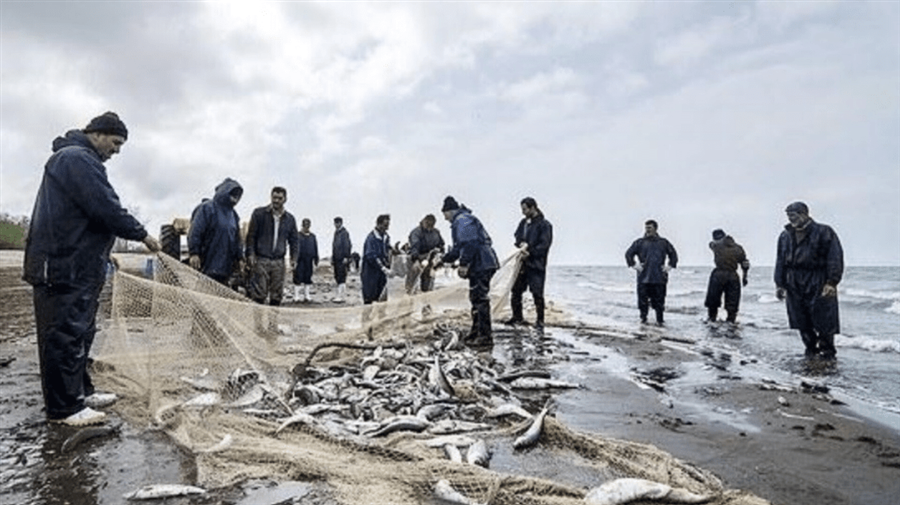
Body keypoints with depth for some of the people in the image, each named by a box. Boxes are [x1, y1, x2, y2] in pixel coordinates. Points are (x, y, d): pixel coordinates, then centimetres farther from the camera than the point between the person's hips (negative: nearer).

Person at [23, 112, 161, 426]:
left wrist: (103, 255, 20)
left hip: (77, 266, 11)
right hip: (66, 267, -11)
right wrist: (142, 235, -11)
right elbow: (106, 208, -21)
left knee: (78, 331, 16)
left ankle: (80, 391, 26)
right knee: (65, 334, -5)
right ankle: (64, 408, 2)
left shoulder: (77, 159, 21)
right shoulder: (76, 158, -13)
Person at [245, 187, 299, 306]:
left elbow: (294, 240, 17)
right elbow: (251, 235, 2)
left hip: (279, 261, 3)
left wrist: (294, 258, 6)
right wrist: (250, 254, -9)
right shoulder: (259, 213, 3)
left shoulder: (290, 219, 12)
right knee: (259, 293, -8)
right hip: (260, 260, -3)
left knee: (277, 295, 3)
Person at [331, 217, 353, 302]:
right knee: (337, 277, 12)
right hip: (336, 259, 9)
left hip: (342, 260, -9)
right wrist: (333, 259, 21)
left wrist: (346, 257, -20)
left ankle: (340, 296, -10)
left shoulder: (344, 233, -10)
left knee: (341, 278, -9)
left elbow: (347, 245, -15)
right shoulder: (336, 233, 17)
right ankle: (338, 295, 18)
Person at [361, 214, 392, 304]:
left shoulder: (386, 237, 10)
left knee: (383, 297, 7)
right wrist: (383, 268, -24)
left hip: (381, 273, 7)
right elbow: (371, 256, -21)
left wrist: (388, 267, 5)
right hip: (370, 272, -7)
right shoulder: (371, 237, -15)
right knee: (369, 298, -2)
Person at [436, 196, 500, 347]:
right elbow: (458, 247, 32)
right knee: (476, 298, 17)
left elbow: (469, 244, -22)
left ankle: (485, 336, -6)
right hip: (479, 266, 11)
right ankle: (476, 332, 27)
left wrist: (464, 264, -23)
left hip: (482, 265, -11)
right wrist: (443, 260, 34)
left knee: (480, 299, -9)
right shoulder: (459, 221, 25)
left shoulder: (463, 220, -10)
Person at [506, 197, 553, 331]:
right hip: (523, 263, 7)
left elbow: (544, 245, -13)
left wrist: (529, 252, -17)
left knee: (537, 294, -4)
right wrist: (522, 244, -11)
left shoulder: (544, 225, -8)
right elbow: (517, 236, 10)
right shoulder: (524, 222, 13)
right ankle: (517, 317, 27)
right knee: (516, 290, 11)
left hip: (536, 265, -7)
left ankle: (539, 321, 7)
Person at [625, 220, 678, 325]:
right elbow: (628, 254, 8)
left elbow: (673, 255, 19)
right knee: (643, 300, 0)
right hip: (643, 278, -1)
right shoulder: (640, 243, 6)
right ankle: (643, 318, 12)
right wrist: (634, 265, -2)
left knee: (659, 300, 3)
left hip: (659, 278, 1)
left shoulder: (663, 242, 11)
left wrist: (669, 266, 7)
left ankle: (660, 320, 13)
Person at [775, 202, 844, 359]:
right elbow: (780, 261, 15)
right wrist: (779, 284, 10)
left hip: (819, 286, -5)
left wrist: (832, 282, -15)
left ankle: (827, 351, 15)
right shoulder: (785, 236, 11)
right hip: (795, 287, 5)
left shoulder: (824, 232, -4)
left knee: (824, 321, -1)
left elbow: (835, 258, -8)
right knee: (802, 322, 9)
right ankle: (811, 349, 23)